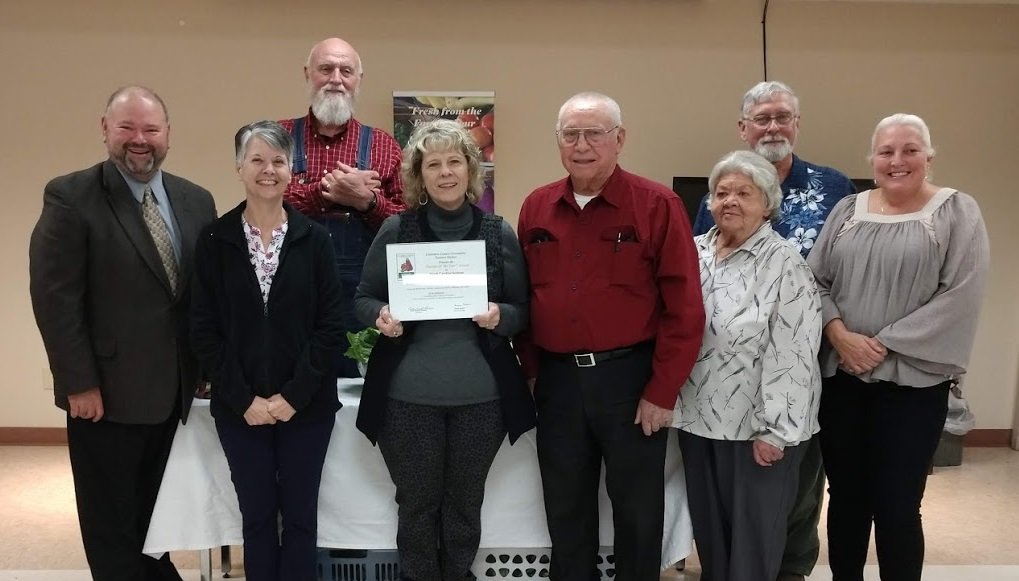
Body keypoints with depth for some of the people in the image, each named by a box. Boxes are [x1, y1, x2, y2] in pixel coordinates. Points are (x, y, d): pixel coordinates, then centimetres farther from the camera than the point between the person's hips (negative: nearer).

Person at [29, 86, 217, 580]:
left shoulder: (197, 201, 6)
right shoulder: (70, 196, -9)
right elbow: (54, 297, -13)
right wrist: (78, 383, -15)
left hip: (173, 390, 5)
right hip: (106, 392, -4)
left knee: (154, 515, 20)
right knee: (110, 521, 12)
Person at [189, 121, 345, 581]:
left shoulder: (314, 238, -1)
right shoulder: (214, 240, 0)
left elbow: (331, 326, -4)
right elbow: (204, 331, -2)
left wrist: (294, 395, -11)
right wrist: (244, 399, -9)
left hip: (307, 405, 0)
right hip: (239, 408, 0)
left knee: (300, 517, 9)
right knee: (257, 517, 11)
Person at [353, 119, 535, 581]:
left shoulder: (500, 234, 0)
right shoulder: (395, 230, -1)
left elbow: (524, 310, 4)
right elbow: (362, 300, 4)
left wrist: (500, 316, -18)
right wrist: (381, 315, -18)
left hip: (481, 396, 1)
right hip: (408, 396, 0)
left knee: (465, 504, 16)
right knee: (416, 504, 13)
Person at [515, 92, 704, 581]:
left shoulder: (657, 205, -8)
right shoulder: (535, 208, 6)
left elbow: (684, 307, -10)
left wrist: (662, 391, -11)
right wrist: (529, 370, 7)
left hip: (631, 377, -3)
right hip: (557, 380, 4)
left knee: (638, 513, 12)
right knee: (565, 513, 17)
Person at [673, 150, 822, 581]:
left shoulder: (783, 263, -10)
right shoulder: (694, 252, 6)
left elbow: (791, 353, -15)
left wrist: (773, 430, -18)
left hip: (756, 425, -5)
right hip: (698, 417, 5)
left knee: (753, 540, 9)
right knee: (707, 529, 18)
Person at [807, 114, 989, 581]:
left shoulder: (957, 211, -1)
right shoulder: (847, 210, 10)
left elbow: (959, 295, -10)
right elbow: (815, 279, 5)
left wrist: (886, 343, -13)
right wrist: (839, 334, -11)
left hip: (913, 381, -3)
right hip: (840, 377, 3)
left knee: (896, 507, 2)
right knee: (845, 497, 13)